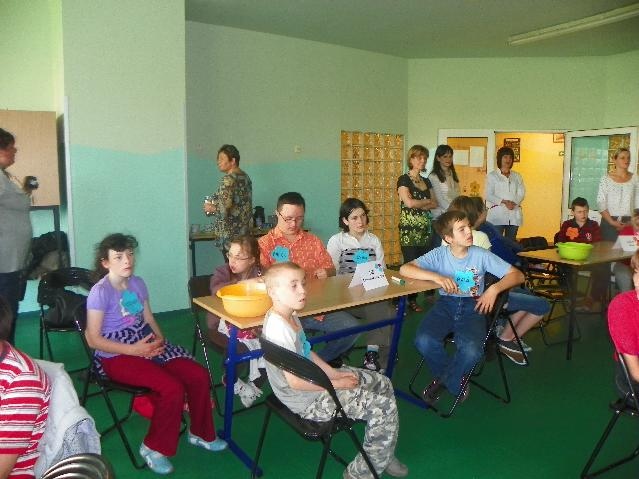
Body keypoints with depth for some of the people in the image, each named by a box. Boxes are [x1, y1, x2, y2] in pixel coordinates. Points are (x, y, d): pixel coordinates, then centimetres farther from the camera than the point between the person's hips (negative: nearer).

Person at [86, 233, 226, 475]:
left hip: (147, 343, 7)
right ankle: (154, 447, -2)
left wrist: (160, 340, -6)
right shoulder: (100, 292, -14)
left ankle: (200, 433, 15)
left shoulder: (138, 283, 6)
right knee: (172, 388, -27)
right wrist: (133, 350, -20)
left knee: (199, 376, -9)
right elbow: (94, 339, -14)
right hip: (116, 355, -6)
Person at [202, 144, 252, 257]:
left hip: (230, 234, -9)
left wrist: (212, 208, -4)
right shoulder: (245, 177, 12)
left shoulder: (228, 179, -14)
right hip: (246, 231, 9)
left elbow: (224, 209, -23)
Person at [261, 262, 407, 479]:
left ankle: (384, 457, 27)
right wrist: (336, 384, -16)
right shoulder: (279, 329, -29)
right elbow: (295, 382, -27)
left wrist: (334, 373, 3)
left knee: (383, 384, 12)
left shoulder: (290, 315, 1)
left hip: (315, 379, 10)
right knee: (385, 407, -11)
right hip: (309, 401, -10)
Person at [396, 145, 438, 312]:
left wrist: (420, 205, -8)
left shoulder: (426, 181, 16)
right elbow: (408, 202, -17)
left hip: (426, 229, 6)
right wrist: (427, 201, -2)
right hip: (409, 230, -6)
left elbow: (434, 204, 11)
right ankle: (411, 300, 6)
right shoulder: (404, 179, -4)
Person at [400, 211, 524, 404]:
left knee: (472, 350, -31)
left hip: (472, 306, 0)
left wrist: (495, 288, -17)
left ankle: (444, 380, 4)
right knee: (424, 341, -29)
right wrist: (436, 276, -25)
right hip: (445, 304, 1)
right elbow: (404, 269, -12)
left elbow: (517, 275, 0)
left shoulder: (481, 255, -1)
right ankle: (455, 381, 3)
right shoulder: (439, 254, -1)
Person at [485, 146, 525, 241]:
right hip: (497, 214, -4)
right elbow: (488, 196, -2)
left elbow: (521, 194, 8)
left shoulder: (517, 176, 16)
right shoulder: (492, 176, 6)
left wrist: (513, 203, -13)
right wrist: (504, 202, -15)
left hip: (514, 215, 4)